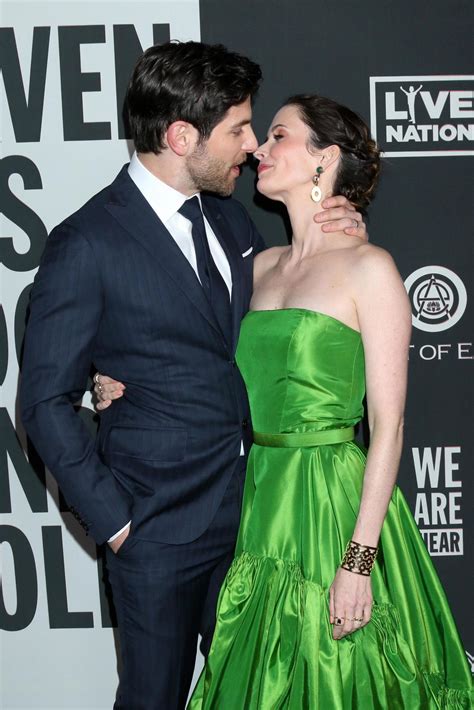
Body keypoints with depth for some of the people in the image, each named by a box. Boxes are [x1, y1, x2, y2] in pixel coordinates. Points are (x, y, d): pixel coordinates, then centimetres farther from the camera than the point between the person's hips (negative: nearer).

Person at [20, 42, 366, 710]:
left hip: (249, 506, 6)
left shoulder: (229, 215, 6)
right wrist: (113, 520, -11)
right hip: (160, 527, -6)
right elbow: (46, 401, -11)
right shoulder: (88, 244, -15)